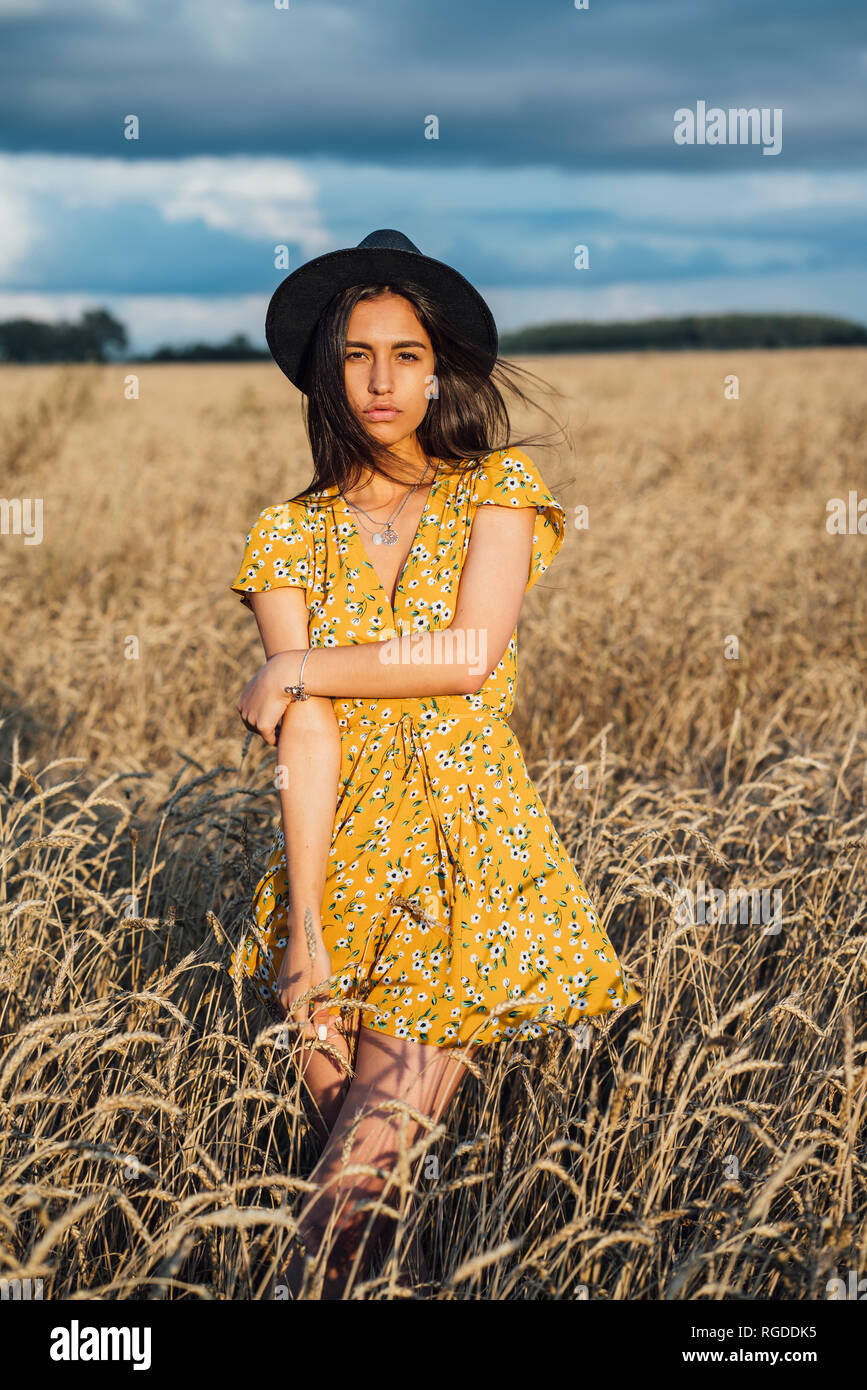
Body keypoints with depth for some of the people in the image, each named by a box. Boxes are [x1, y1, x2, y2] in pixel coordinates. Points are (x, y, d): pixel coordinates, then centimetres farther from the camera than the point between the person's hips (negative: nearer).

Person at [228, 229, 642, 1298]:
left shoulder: (496, 489, 5)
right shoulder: (291, 532, 7)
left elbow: (472, 652, -12)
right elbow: (305, 735, -4)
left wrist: (298, 667, -7)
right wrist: (305, 929, -13)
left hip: (469, 844, -2)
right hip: (343, 844, 2)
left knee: (377, 1145, -13)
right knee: (341, 1123, -4)